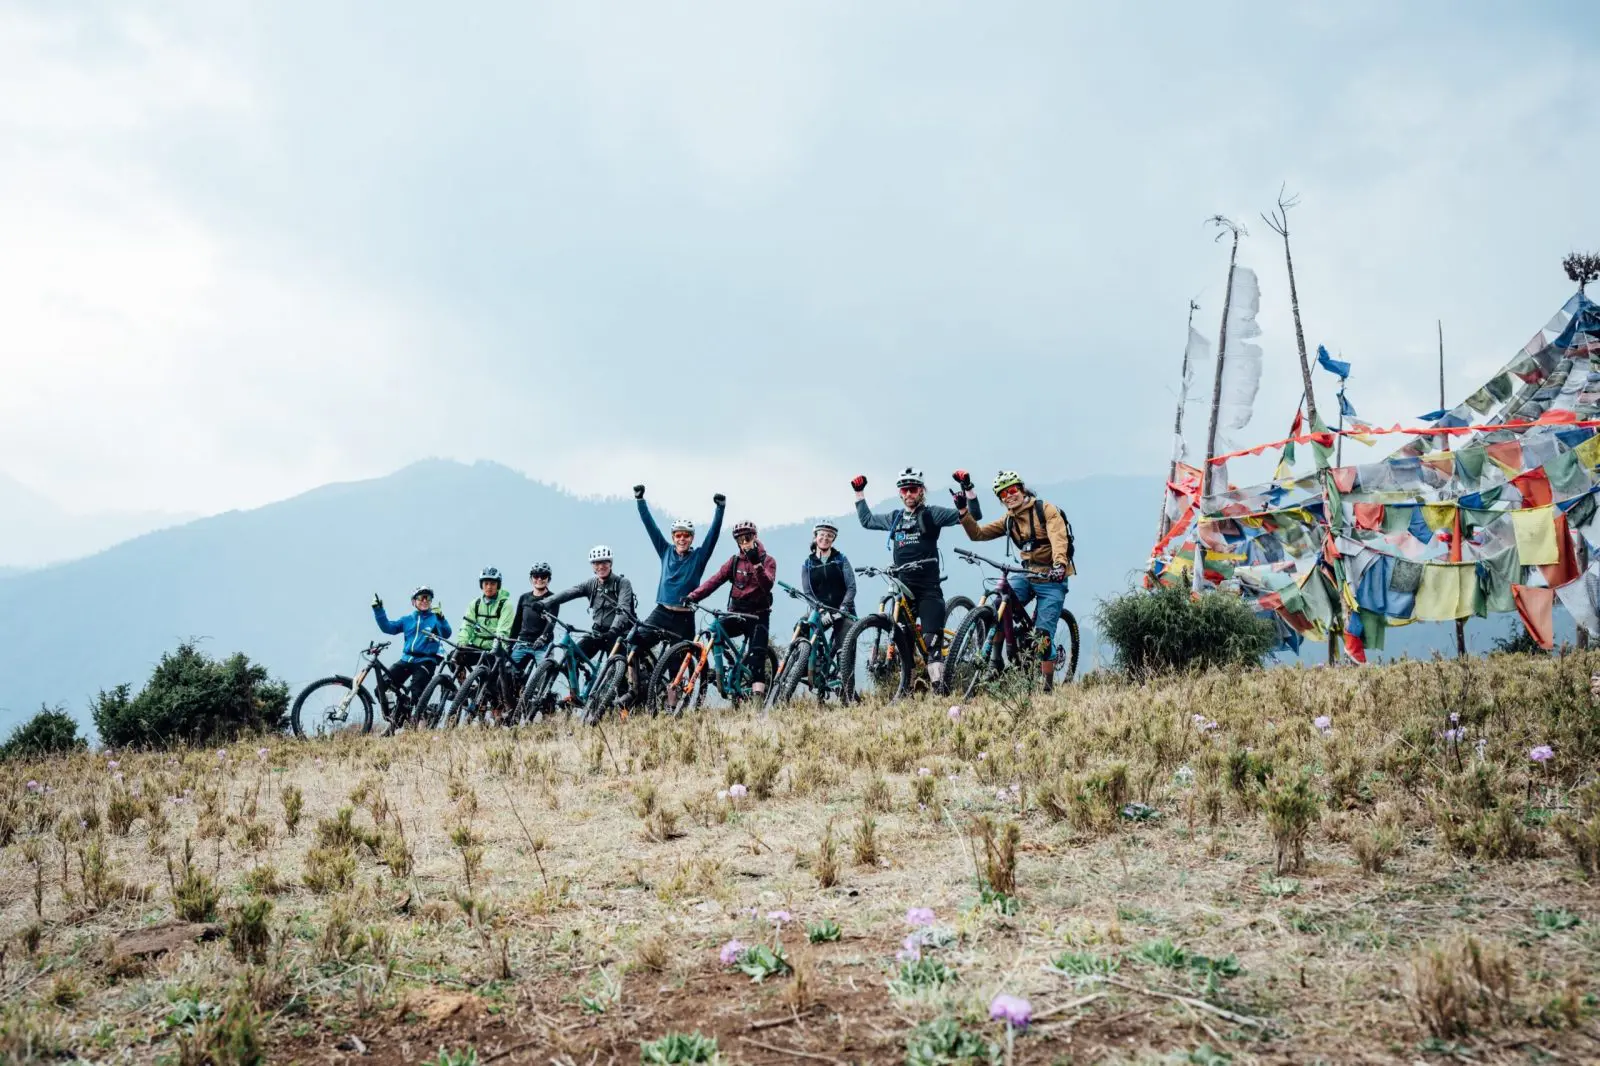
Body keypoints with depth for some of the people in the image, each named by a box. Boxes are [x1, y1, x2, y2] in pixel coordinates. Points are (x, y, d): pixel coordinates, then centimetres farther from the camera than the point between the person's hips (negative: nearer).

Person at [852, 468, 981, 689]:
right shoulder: (894, 518, 16)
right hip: (902, 588, 5)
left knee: (932, 641, -13)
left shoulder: (931, 514, 1)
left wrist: (967, 488, -13)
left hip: (928, 588, -5)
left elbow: (973, 515, -2)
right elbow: (866, 520, 33)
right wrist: (859, 493, 30)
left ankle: (938, 688, -16)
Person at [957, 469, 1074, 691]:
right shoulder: (1008, 521, 11)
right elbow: (977, 533, 7)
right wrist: (963, 512, -9)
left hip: (1051, 578, -5)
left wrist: (1059, 563, -39)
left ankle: (1047, 687, 4)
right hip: (1024, 574, 5)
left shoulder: (1046, 510, -6)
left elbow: (1058, 538, -21)